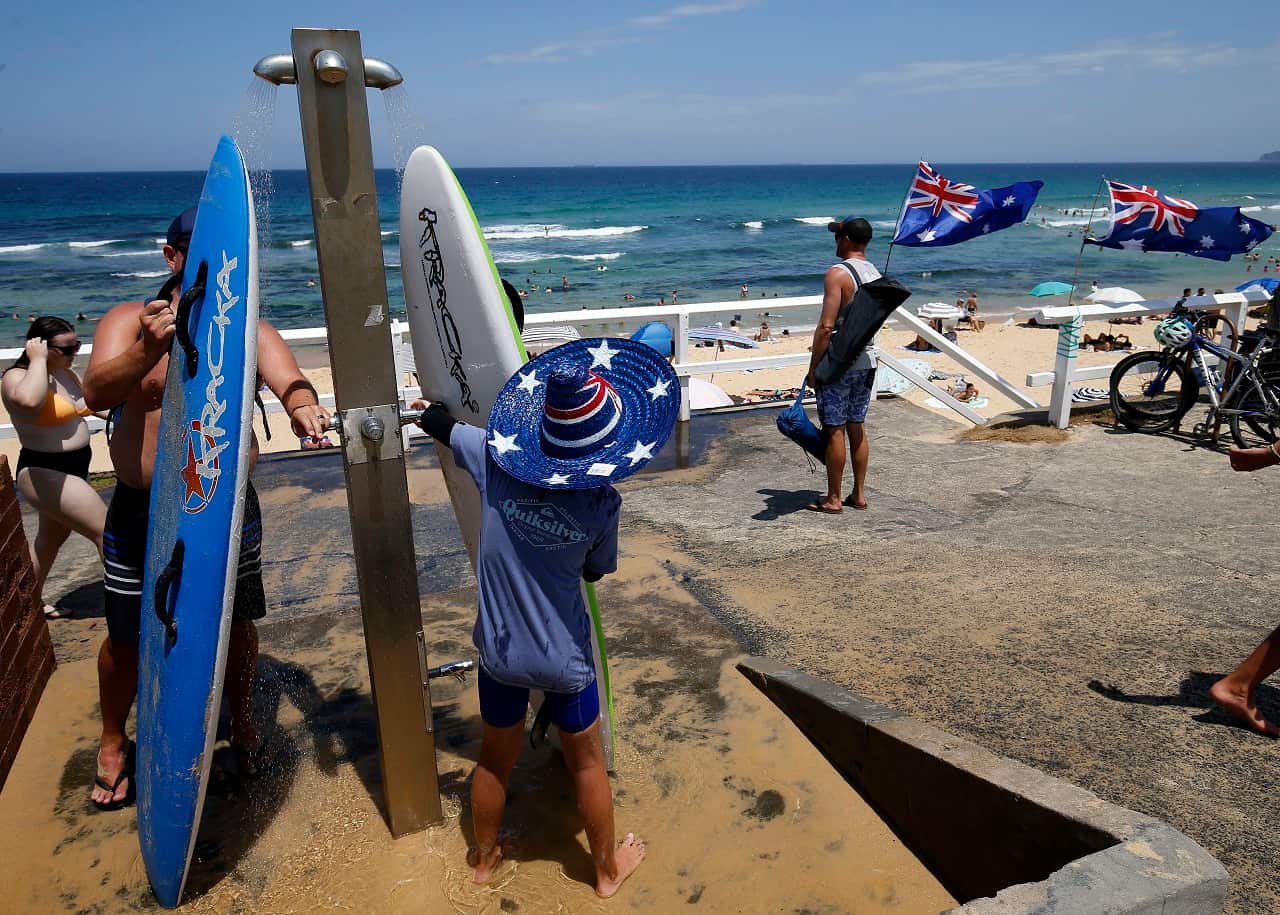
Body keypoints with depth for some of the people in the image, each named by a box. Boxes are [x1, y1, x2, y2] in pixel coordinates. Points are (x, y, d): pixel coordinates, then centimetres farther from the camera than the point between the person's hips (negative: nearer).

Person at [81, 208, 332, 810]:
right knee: (126, 637, 12)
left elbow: (287, 378, -22)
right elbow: (97, 393, -21)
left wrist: (302, 406, -47)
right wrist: (148, 350, -41)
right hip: (142, 512, 0)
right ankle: (113, 743, 39)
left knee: (236, 625, 14)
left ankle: (242, 723, 40)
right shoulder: (129, 321, -3)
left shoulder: (249, 330, -2)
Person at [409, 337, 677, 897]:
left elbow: (439, 423, 4)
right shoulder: (602, 504, -19)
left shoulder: (496, 460, -16)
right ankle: (608, 868, 42)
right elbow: (595, 572, -1)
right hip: (564, 659, -2)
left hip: (499, 651, 2)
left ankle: (484, 858, 49)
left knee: (495, 760, 25)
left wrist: (426, 409, 26)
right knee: (587, 763, 21)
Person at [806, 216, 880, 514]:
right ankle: (859, 494, 20)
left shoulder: (838, 274, -15)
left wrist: (813, 367, -14)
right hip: (867, 360, 8)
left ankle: (833, 499, 6)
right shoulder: (876, 274, 11)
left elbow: (826, 326, -20)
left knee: (834, 429, -1)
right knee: (856, 427, 14)